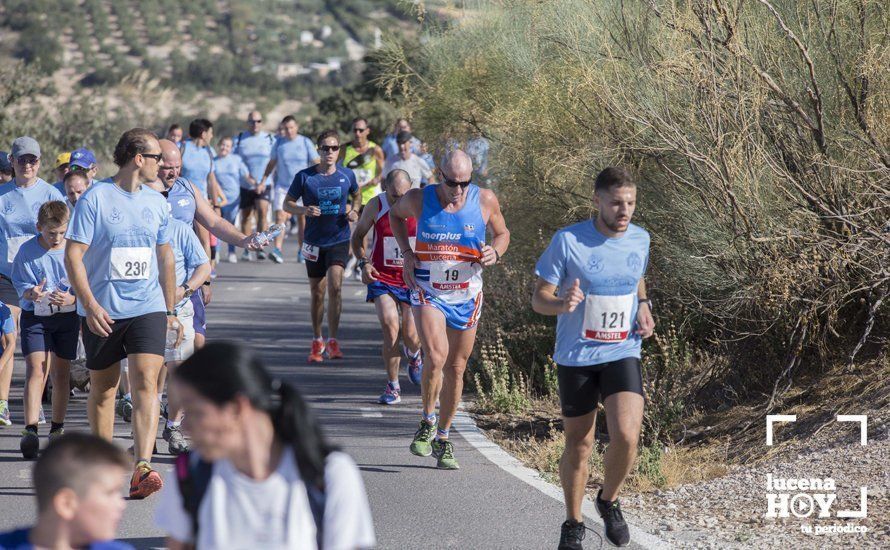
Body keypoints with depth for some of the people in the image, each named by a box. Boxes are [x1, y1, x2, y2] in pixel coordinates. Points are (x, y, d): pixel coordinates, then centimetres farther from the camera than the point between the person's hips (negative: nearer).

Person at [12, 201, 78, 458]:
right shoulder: (27, 251, -7)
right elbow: (20, 283, -4)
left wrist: (71, 299, -22)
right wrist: (31, 293, -25)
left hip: (67, 315, 2)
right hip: (35, 317, -2)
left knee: (61, 373, 9)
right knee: (36, 370, -14)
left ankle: (57, 429, 23)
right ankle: (30, 431, -21)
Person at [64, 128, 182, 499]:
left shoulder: (156, 202, 10)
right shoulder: (95, 199, -6)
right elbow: (73, 255, -9)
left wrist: (170, 311, 20)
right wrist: (90, 304, -18)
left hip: (147, 308, 3)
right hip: (102, 311, -3)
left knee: (145, 381, -14)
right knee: (103, 387, 8)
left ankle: (142, 469, -23)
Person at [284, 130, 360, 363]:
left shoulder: (347, 175, 0)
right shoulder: (305, 176, -5)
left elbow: (356, 195, 19)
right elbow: (287, 204, 2)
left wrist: (354, 210, -2)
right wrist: (304, 210, -18)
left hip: (339, 240, 0)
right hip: (314, 241, 0)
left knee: (335, 286, -17)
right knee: (317, 293, 8)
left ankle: (332, 341, -9)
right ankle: (317, 342, 24)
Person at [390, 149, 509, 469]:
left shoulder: (485, 201, -7)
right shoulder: (419, 199, -8)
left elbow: (502, 233, 10)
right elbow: (396, 215, 14)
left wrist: (494, 253, -12)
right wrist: (406, 254, 2)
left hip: (466, 296, 2)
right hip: (427, 292, -2)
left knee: (456, 369, 9)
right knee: (435, 357, -23)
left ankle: (442, 439, 25)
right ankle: (427, 422, 1)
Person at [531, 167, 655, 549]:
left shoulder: (640, 239, 0)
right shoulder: (567, 241, -13)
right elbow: (539, 298, -8)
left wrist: (643, 307, 2)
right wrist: (562, 304, -30)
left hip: (623, 355, 2)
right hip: (576, 358, -2)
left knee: (626, 438, -17)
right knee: (578, 446, 8)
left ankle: (609, 501, 12)